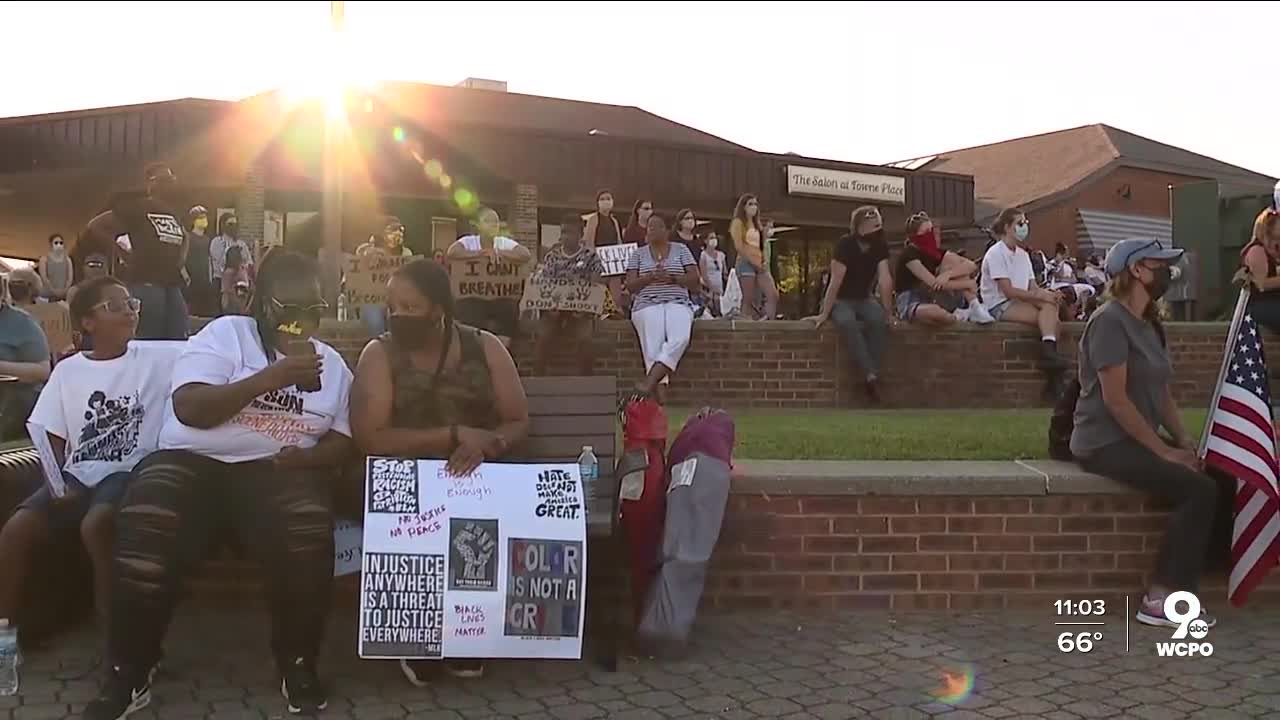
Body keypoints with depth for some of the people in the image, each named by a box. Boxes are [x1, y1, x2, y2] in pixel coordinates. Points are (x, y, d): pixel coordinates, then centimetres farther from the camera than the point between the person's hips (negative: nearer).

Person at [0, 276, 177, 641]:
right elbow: (51, 439, 8)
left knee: (95, 524, -33)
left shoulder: (158, 357, 1)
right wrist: (57, 484, -8)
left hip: (129, 472, -3)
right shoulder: (68, 370, 9)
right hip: (77, 475, 4)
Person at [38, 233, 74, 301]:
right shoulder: (44, 258, 3)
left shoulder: (67, 259, 10)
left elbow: (70, 277, 3)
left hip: (64, 295, 2)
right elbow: (43, 277, -5)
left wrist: (65, 290, -11)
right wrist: (54, 290, -13)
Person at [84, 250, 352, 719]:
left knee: (310, 536, -32)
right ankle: (128, 674, -8)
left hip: (276, 470, 2)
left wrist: (309, 456, -11)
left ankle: (297, 663, -8)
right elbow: (189, 408, -10)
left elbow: (342, 440, 11)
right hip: (193, 462, -1)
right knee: (143, 535, -31)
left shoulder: (331, 363, 15)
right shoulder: (225, 333, 3)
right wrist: (269, 378, -18)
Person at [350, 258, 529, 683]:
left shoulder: (485, 348, 2)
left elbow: (519, 422, 1)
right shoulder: (380, 354, -5)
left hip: (474, 476, 2)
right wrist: (455, 436, -23)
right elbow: (369, 438, -16)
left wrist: (485, 446, -22)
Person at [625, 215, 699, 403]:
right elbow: (630, 285, 9)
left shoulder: (681, 250, 17)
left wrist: (671, 278, -9)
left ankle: (650, 380, -43)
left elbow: (695, 280, 7)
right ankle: (660, 387, -39)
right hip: (647, 305, 0)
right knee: (653, 346, -30)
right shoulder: (638, 253, 18)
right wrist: (651, 277, -9)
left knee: (680, 339, -33)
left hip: (678, 304, 0)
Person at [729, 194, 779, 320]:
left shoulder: (757, 224, 22)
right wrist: (754, 262, -14)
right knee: (749, 300, -8)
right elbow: (739, 246, -10)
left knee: (774, 296, -8)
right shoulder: (738, 222, 0)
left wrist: (763, 262, 5)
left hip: (760, 265, 7)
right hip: (746, 263, -7)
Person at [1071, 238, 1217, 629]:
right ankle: (1160, 598, -12)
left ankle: (1176, 590, -3)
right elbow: (1116, 400, -19)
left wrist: (1185, 442, 0)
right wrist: (1165, 451, -17)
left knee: (1215, 480, -9)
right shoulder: (1110, 321, -13)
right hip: (1106, 443, -9)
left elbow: (1163, 395, 15)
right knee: (1199, 490, -21)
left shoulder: (1149, 325, 16)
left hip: (1139, 440, 9)